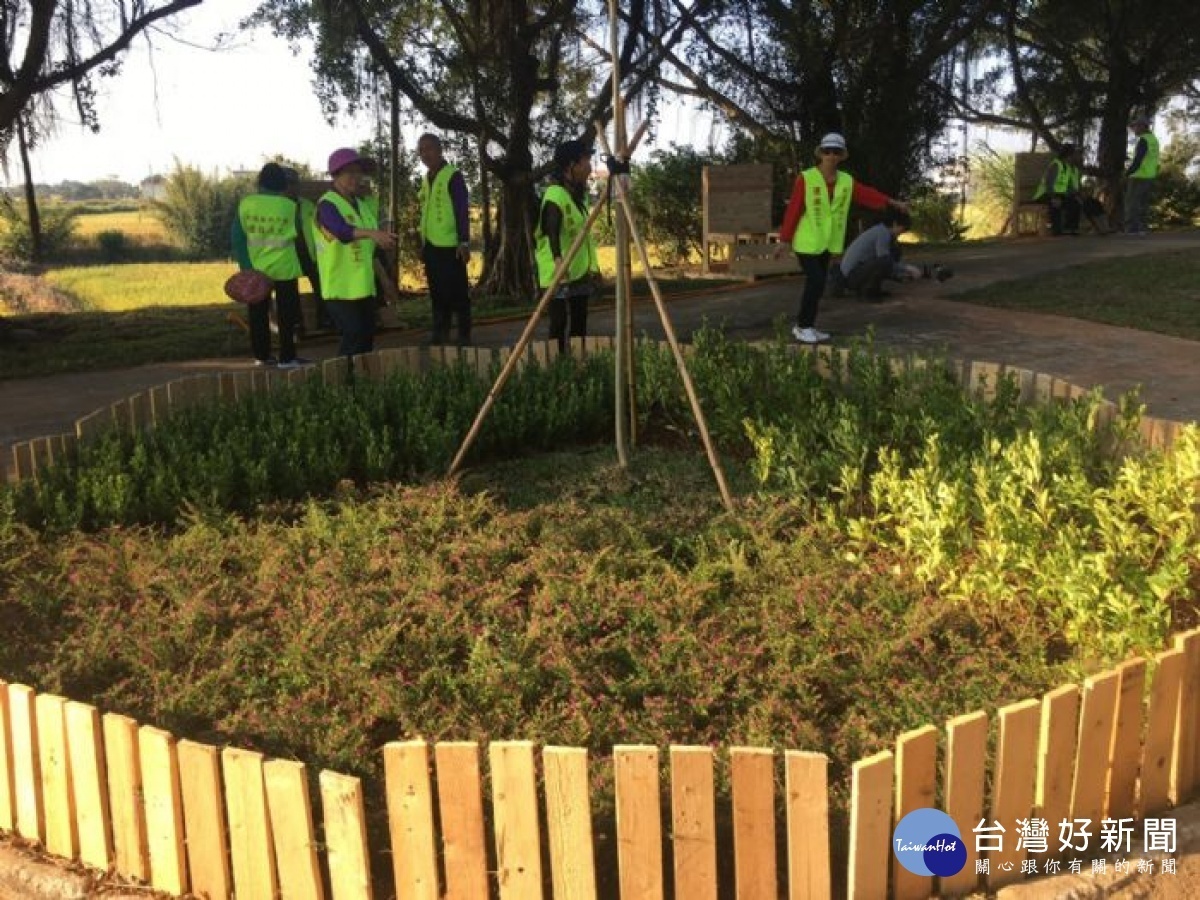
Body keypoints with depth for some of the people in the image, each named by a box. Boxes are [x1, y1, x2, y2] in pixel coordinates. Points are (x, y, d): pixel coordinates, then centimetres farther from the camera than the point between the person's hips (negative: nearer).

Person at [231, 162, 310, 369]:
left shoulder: (246, 204, -3)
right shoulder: (289, 206, -10)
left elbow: (237, 238, -4)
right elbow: (296, 236, 0)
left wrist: (246, 266, -2)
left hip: (256, 268, 3)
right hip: (283, 268, -3)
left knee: (258, 314, 13)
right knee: (286, 315, 5)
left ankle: (261, 355, 18)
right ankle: (287, 357, 5)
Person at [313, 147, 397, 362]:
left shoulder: (362, 205, 15)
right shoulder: (327, 204, -11)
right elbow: (342, 231, -32)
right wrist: (371, 233, -48)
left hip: (364, 286, 8)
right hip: (339, 287, -8)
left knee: (367, 337, 9)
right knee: (353, 337, -14)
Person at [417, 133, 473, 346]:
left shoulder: (453, 176, -6)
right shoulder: (426, 179, 16)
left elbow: (462, 211, -11)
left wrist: (464, 242, -18)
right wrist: (423, 245, 19)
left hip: (450, 246, -7)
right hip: (431, 247, 7)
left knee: (457, 293, -3)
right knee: (437, 294, 11)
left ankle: (464, 337, 2)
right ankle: (440, 336, 18)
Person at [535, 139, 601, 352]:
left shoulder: (579, 194, 15)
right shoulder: (555, 195, -14)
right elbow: (552, 232, -28)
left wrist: (593, 267, 19)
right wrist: (558, 261, -43)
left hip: (580, 273, 9)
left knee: (579, 324, 10)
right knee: (560, 323, -6)